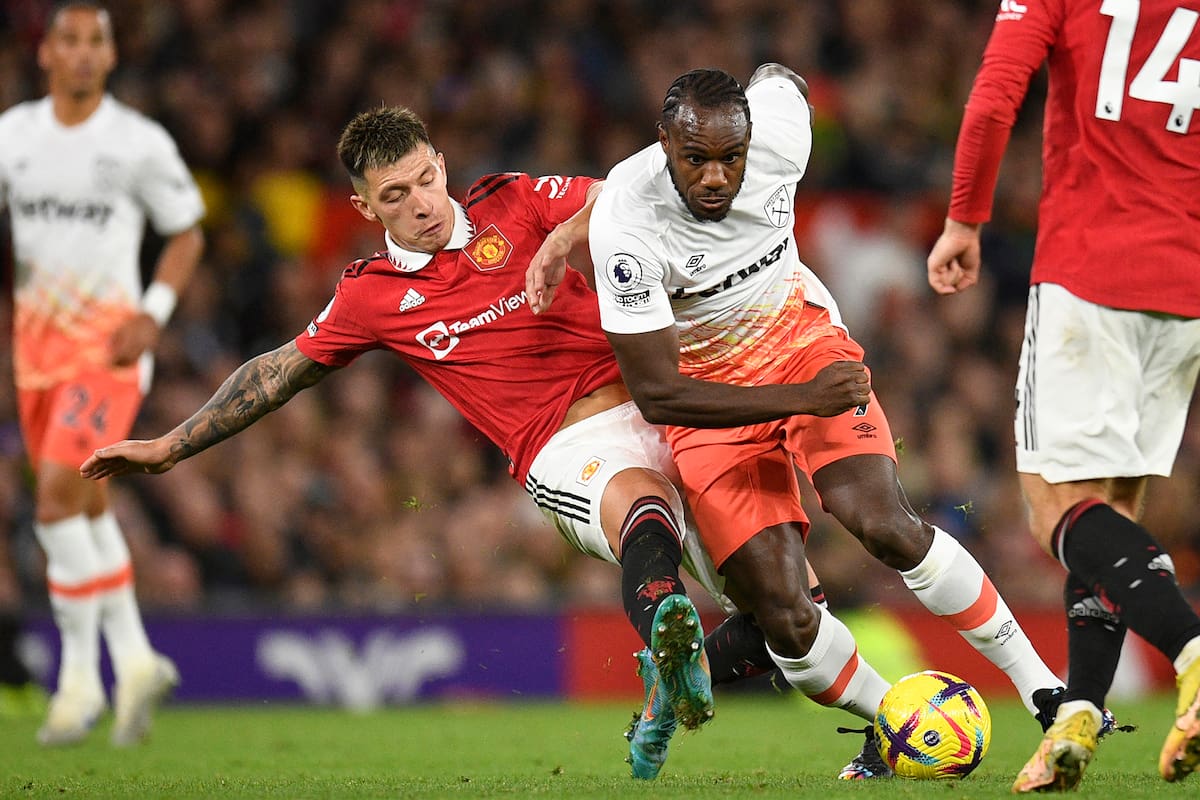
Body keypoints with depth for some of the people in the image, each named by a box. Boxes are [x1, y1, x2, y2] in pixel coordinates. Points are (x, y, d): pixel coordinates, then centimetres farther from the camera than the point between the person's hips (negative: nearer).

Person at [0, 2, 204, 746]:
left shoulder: (140, 144, -6)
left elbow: (186, 234, 4)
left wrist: (154, 314, -10)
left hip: (108, 342, -5)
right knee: (89, 503, 11)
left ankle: (79, 676, -6)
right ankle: (135, 662, 24)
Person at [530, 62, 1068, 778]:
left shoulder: (778, 128, -22)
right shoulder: (623, 228, -31)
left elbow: (778, 76, 7)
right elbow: (655, 394, -27)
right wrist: (801, 399, -32)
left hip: (800, 337, 2)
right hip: (708, 391, -2)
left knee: (884, 524, -21)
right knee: (784, 617, -13)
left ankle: (1040, 683, -8)